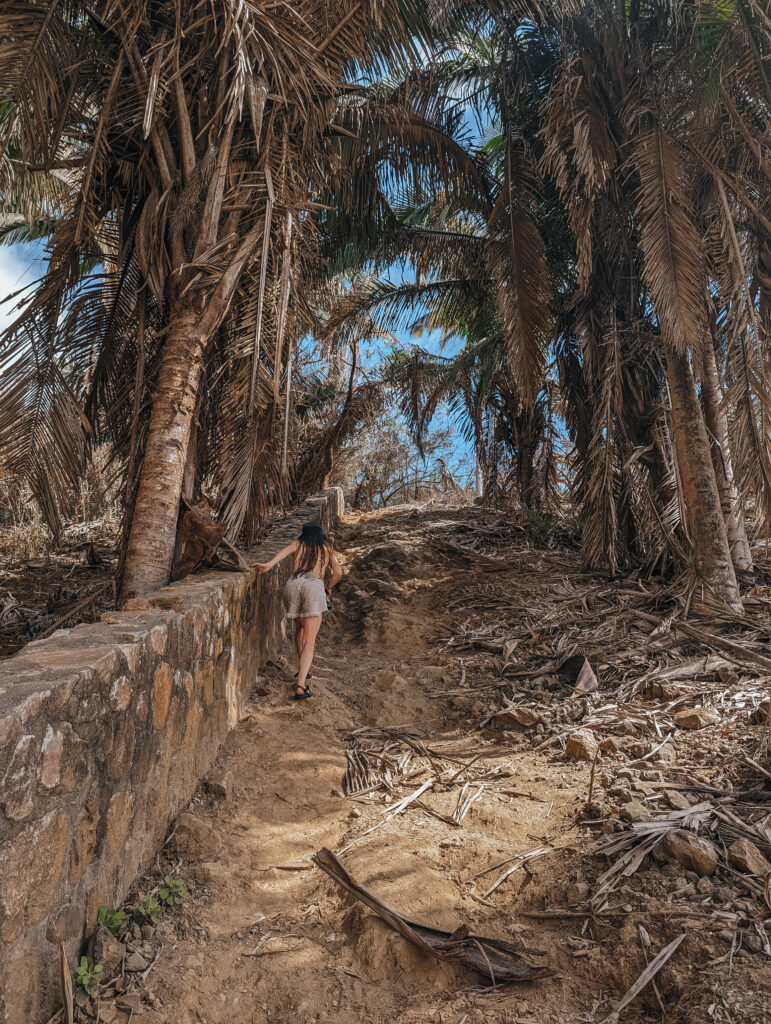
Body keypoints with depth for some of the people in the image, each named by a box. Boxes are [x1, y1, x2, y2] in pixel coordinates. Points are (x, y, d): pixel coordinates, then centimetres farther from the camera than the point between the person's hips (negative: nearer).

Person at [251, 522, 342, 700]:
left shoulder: (298, 544, 24)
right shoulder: (326, 548, 26)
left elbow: (286, 550, 0)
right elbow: (338, 573, 14)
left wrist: (269, 564, -17)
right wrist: (328, 587, 33)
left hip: (293, 584, 2)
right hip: (314, 586, -2)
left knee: (299, 627, 30)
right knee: (309, 642, -4)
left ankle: (302, 669, 32)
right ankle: (301, 686, -19)